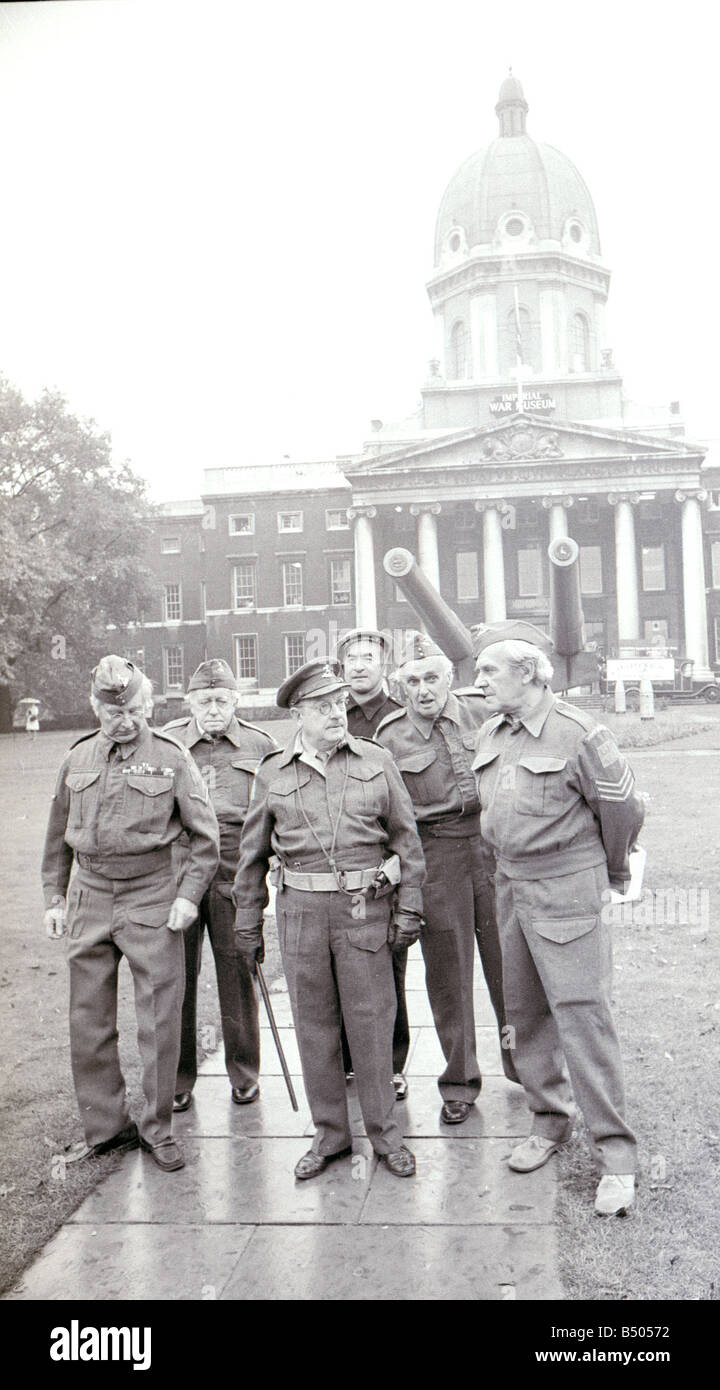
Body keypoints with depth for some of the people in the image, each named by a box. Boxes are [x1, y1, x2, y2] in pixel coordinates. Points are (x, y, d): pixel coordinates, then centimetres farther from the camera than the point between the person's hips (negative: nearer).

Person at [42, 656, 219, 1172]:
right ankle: (105, 1126, 24)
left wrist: (189, 895, -7)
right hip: (90, 899, 3)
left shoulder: (172, 758, -3)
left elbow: (205, 835, 0)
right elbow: (58, 838, 16)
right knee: (89, 1022, 9)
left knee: (160, 1021, 1)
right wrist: (54, 898, 12)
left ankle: (157, 1127, 17)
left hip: (152, 899, -3)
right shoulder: (78, 759, 7)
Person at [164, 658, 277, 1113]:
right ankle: (179, 1079, 18)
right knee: (177, 974, 3)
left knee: (237, 973, 5)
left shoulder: (259, 745, 7)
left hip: (235, 875, 0)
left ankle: (245, 1074, 22)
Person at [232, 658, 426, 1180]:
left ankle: (385, 1132, 22)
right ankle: (330, 1132, 26)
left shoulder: (377, 762, 3)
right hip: (301, 908, 1)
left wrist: (409, 908, 1)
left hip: (365, 908, -1)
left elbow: (406, 838, 6)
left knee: (372, 1021, 5)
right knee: (314, 1024, 9)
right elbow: (253, 852, 11)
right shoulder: (273, 773, 5)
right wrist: (248, 920, 10)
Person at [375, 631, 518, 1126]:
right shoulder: (391, 738, -1)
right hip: (435, 855, -1)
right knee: (448, 972, 6)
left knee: (509, 960, 9)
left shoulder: (482, 712, 2)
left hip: (495, 846, 1)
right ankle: (460, 1083, 22)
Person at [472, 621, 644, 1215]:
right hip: (510, 887, 7)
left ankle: (615, 1152, 5)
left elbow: (622, 809, -5)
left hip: (567, 892, -7)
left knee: (583, 1016, -6)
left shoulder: (578, 733, -15)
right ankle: (549, 1121, 30)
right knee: (525, 1013, 13)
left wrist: (611, 874, 8)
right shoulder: (490, 736, 7)